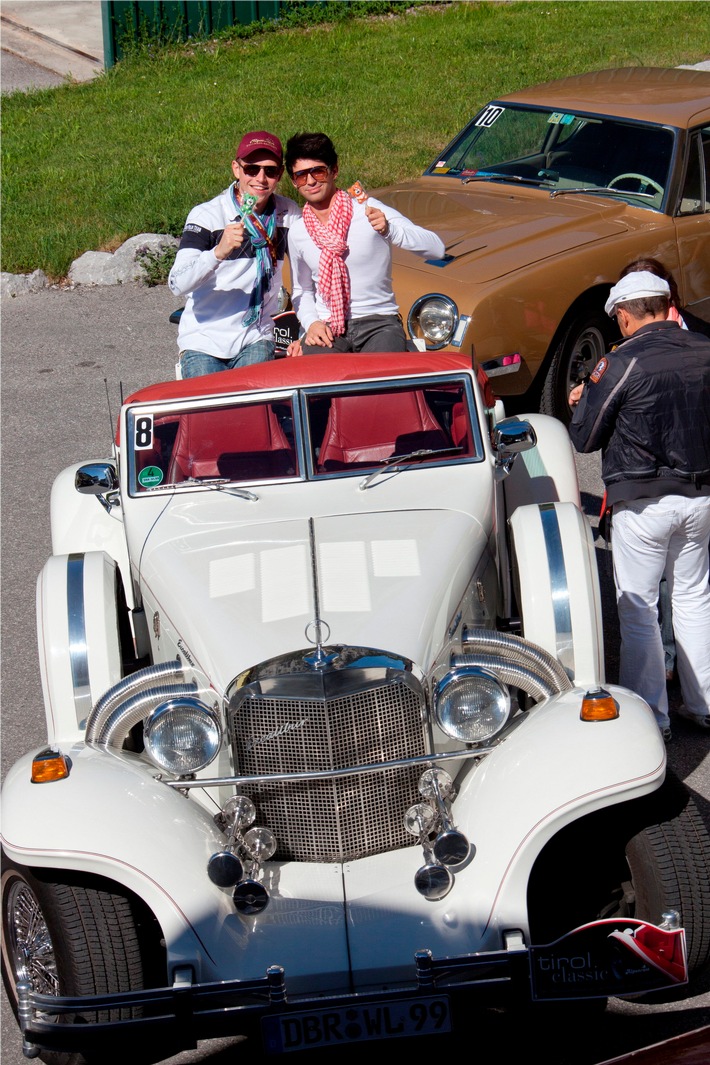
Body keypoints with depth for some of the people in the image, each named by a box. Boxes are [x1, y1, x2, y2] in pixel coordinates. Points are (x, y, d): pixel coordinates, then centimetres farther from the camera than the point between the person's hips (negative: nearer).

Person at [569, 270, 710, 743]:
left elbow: (584, 438, -7)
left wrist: (585, 401, 13)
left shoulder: (621, 364, -15)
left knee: (638, 610, 6)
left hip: (642, 504, -5)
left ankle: (650, 717, 10)